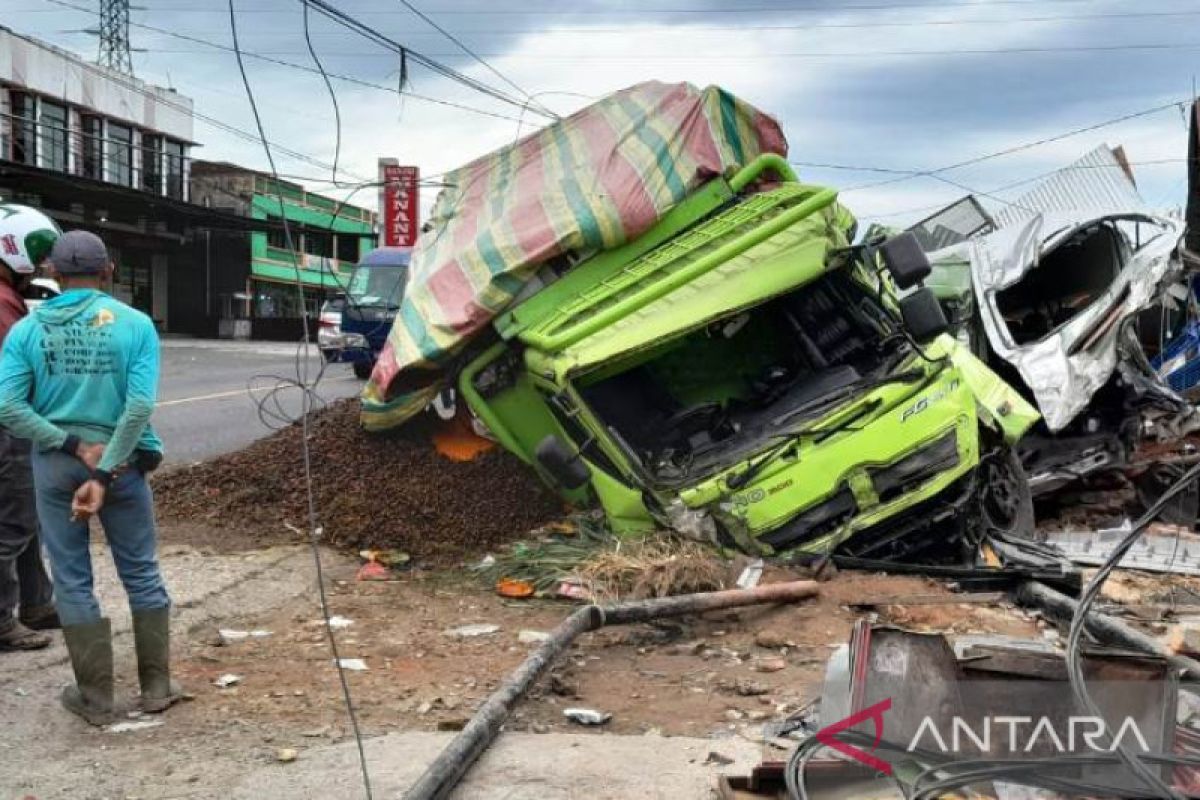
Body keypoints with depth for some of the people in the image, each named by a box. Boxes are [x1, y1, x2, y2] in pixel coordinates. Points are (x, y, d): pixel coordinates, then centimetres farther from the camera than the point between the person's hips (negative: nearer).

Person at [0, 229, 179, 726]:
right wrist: (104, 472, -14)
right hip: (122, 461, 0)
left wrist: (76, 448, -11)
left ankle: (96, 696, 15)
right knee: (142, 573, 13)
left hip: (55, 464, 1)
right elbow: (141, 406, -15)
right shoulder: (135, 324, -5)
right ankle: (156, 686, 19)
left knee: (72, 580, 10)